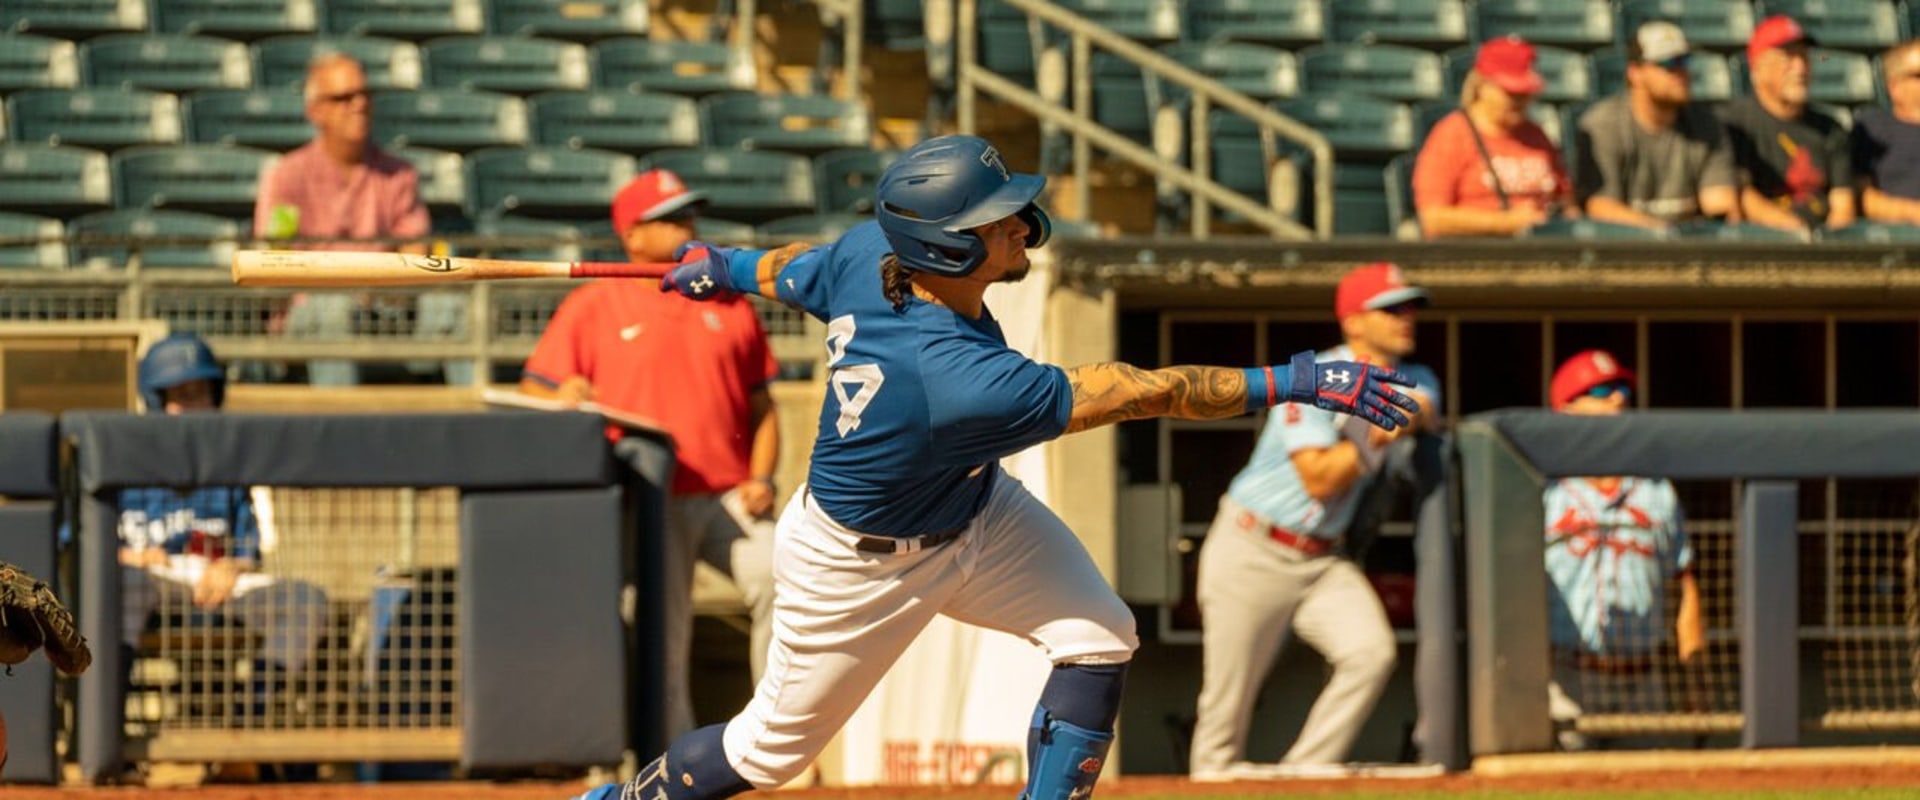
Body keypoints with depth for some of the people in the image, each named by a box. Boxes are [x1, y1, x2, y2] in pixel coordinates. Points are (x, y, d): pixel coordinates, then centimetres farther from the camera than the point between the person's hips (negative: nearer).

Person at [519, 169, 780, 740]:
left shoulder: (730, 305, 15)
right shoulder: (590, 308, 6)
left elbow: (762, 407, 16)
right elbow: (531, 393, 4)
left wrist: (761, 478, 0)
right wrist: (563, 398, -19)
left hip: (730, 496, 2)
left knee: (778, 582, -21)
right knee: (663, 636, -3)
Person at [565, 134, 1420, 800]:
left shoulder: (868, 252, -23)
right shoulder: (958, 381, -44)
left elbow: (791, 273, 1)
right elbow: (1140, 393, -44)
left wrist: (723, 265, 24)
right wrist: (1296, 382, -43)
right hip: (860, 562, -8)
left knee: (1099, 636, -7)